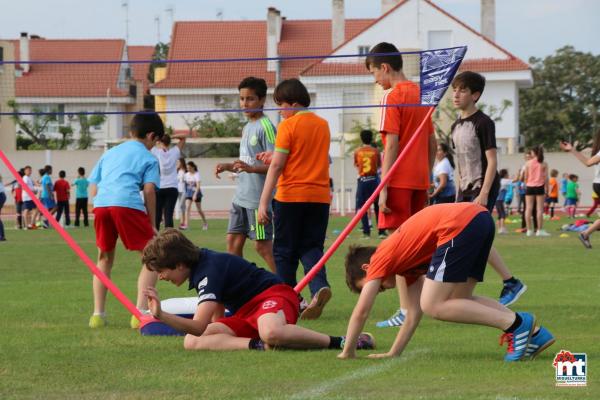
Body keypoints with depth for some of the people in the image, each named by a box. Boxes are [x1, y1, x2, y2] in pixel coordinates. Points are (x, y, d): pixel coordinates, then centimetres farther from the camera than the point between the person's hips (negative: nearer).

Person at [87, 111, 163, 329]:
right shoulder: (148, 158, 17)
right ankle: (140, 312, -12)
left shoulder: (109, 153, 32)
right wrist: (152, 224, 8)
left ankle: (98, 314, 17)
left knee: (105, 259, 23)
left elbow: (93, 189, 26)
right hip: (128, 204, -5)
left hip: (101, 205, 5)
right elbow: (149, 190, 4)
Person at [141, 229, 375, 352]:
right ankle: (261, 345, -22)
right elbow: (217, 316, 19)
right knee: (191, 342, -13)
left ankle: (340, 342, -28)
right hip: (245, 313, 9)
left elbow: (199, 326, -29)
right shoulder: (203, 265, 11)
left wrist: (161, 315, -38)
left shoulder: (210, 271, -19)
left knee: (271, 333, -48)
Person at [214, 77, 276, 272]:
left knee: (262, 244, -7)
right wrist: (228, 166, 12)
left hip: (258, 199, -9)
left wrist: (251, 168, -30)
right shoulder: (247, 127, 17)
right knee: (233, 241, 9)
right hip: (241, 196, 9)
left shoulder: (265, 127, -12)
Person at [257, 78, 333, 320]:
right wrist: (276, 156, 26)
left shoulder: (288, 125, -7)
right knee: (311, 247, 7)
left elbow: (277, 165, -12)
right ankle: (320, 286, -19)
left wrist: (264, 201, -12)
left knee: (285, 251, 7)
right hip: (320, 196, 5)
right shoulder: (323, 125, 11)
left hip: (291, 196, -5)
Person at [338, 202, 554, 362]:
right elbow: (414, 313, 33)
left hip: (460, 225, -9)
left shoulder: (380, 259, 12)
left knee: (433, 306, -3)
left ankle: (516, 324, -9)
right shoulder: (405, 259, 33)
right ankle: (534, 333, 8)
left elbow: (361, 311, 10)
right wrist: (393, 353, 35)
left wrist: (347, 352, 21)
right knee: (458, 300, 18)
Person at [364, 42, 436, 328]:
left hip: (399, 180, -8)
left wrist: (383, 189, -16)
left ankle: (406, 310, -10)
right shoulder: (421, 95, 14)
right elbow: (433, 144, 18)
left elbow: (391, 144, -16)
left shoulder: (393, 97, -10)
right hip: (420, 180, 8)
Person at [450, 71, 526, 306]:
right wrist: (458, 194, 14)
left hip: (483, 188, -8)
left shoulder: (483, 123, -12)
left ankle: (511, 283, -4)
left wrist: (483, 194, -21)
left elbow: (492, 161, -15)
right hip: (465, 189, 8)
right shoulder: (457, 126, 13)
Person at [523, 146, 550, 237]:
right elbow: (546, 178, -3)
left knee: (528, 208, 4)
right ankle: (540, 230, -3)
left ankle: (529, 230, 3)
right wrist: (547, 189, 5)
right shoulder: (544, 164, -2)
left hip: (530, 187, 1)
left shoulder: (528, 163, -1)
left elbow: (526, 177, 2)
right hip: (539, 187, -1)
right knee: (539, 209, 0)